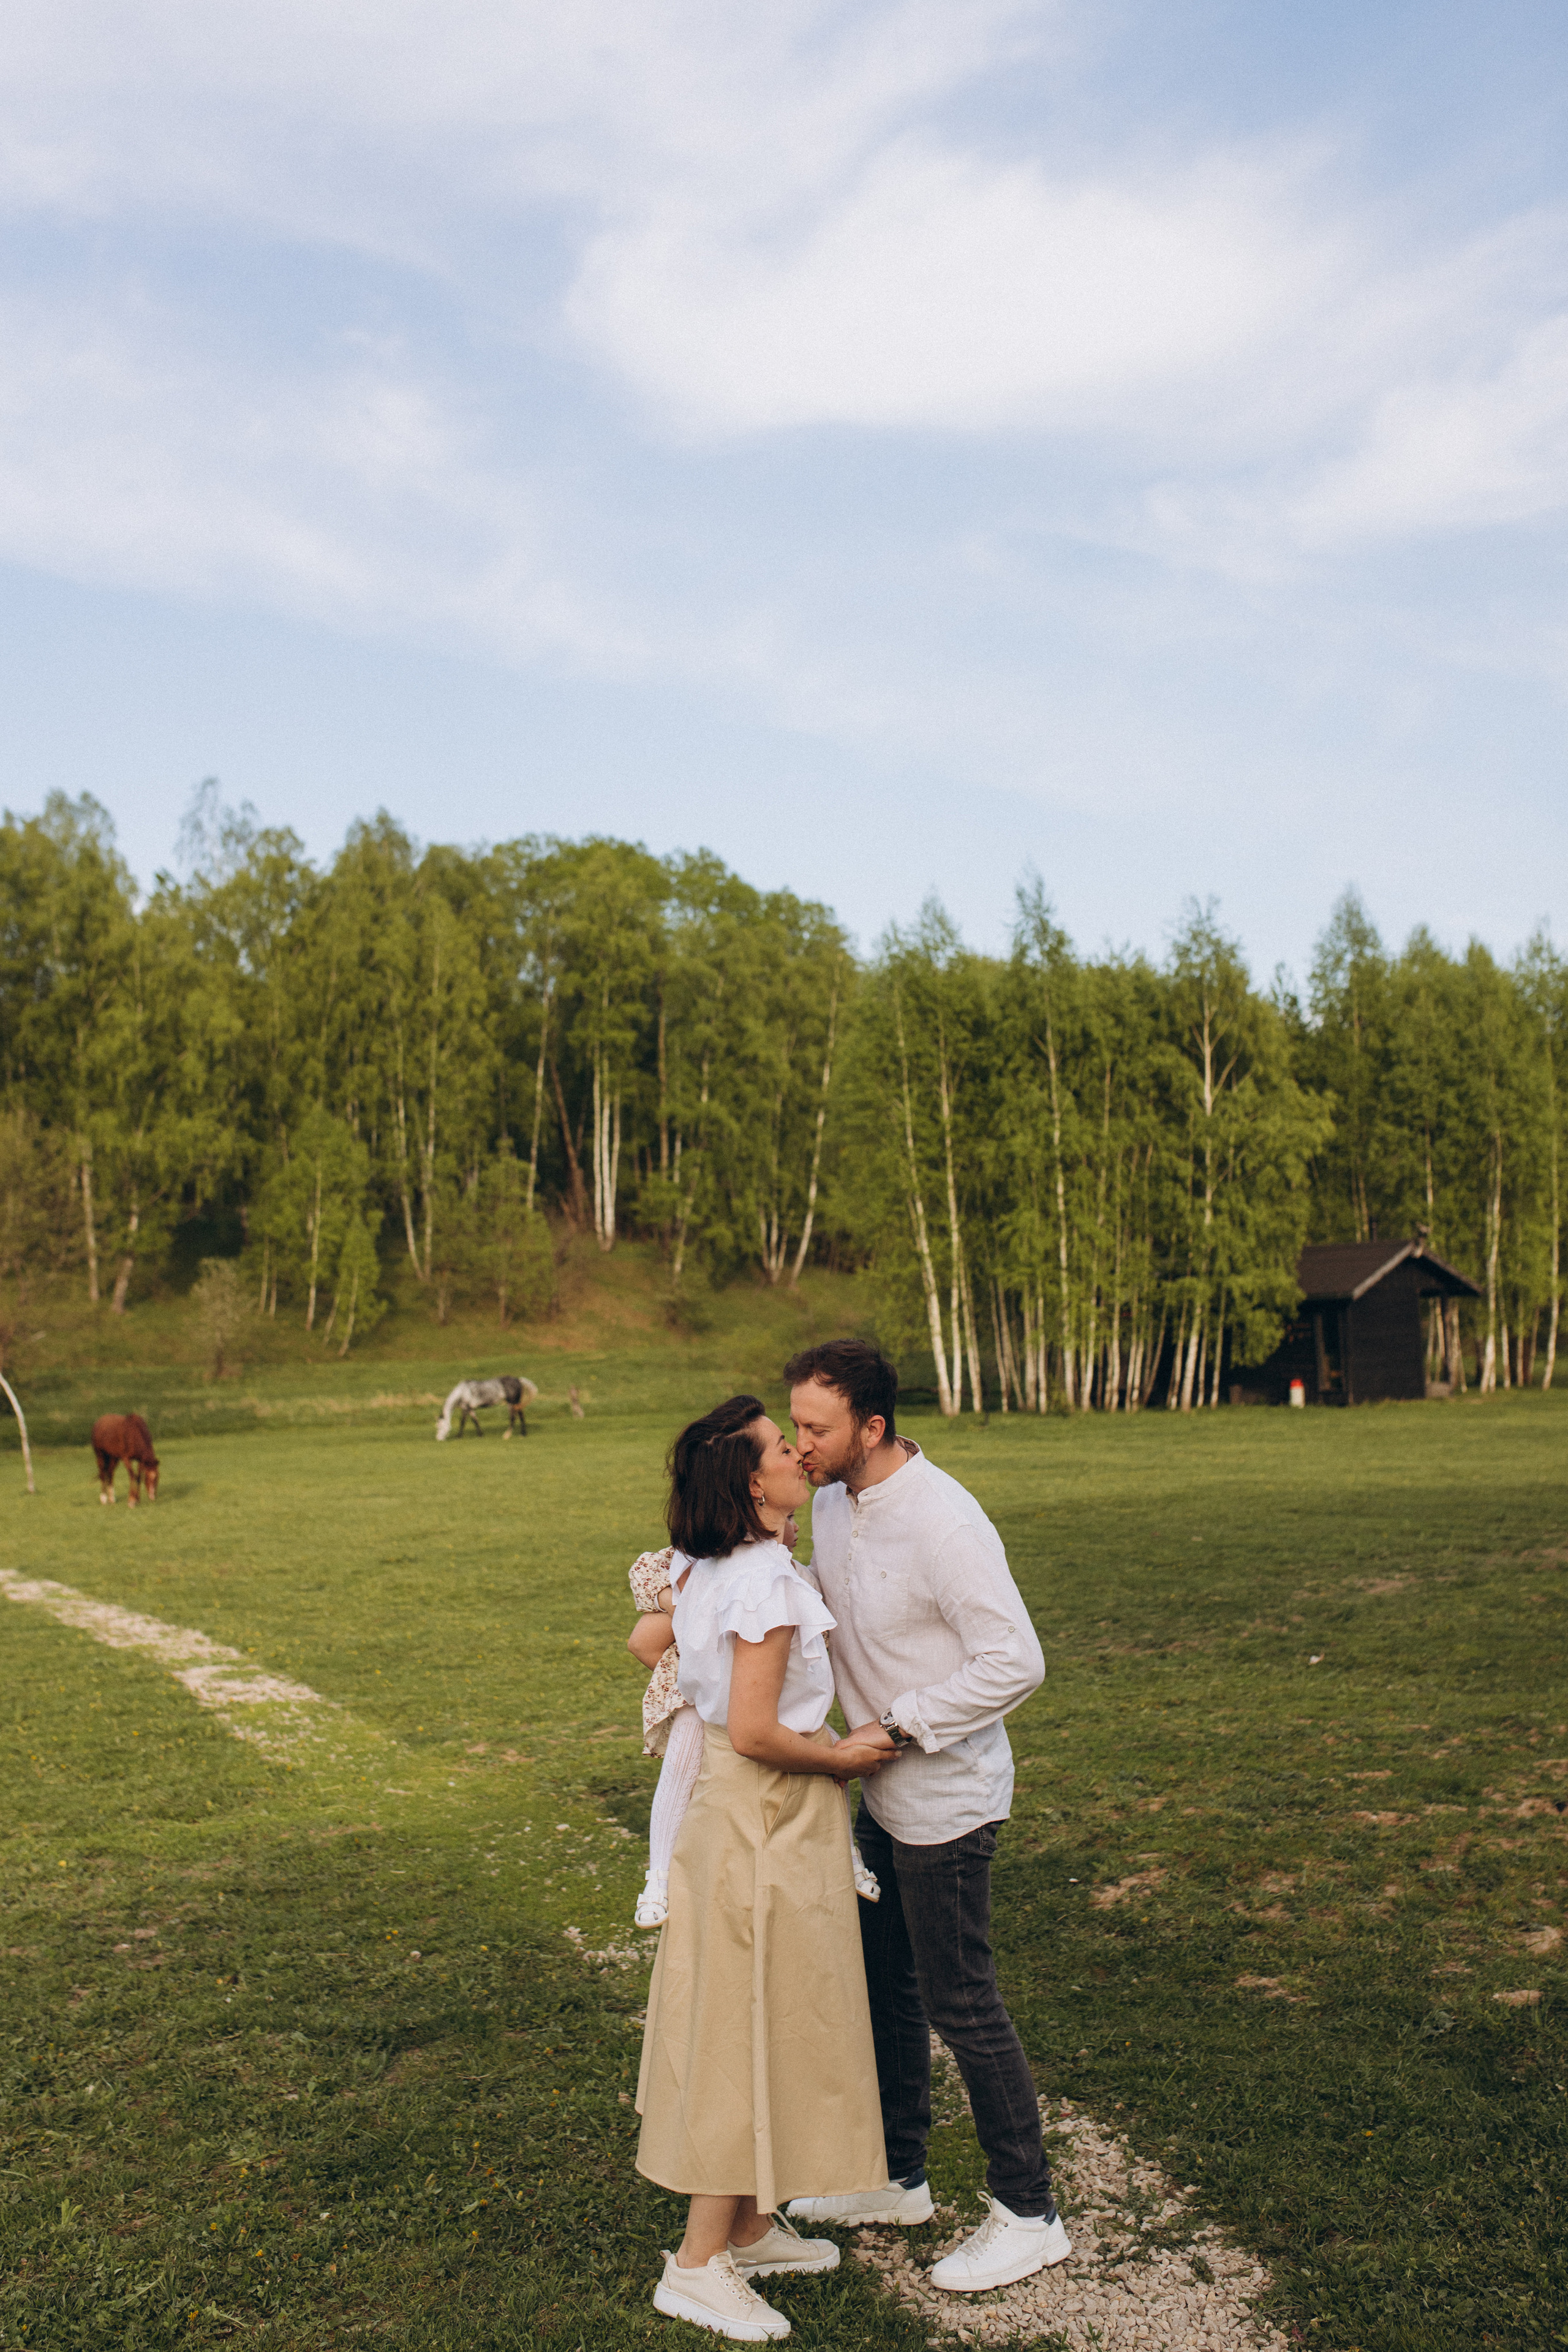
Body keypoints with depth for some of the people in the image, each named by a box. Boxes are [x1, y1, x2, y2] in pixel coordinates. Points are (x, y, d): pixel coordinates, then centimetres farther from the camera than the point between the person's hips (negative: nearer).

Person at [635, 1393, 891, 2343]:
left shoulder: (710, 1570, 4)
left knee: (748, 2021, 18)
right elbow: (753, 1731, -25)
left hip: (734, 1809, 9)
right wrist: (840, 1758, -10)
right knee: (760, 2024, 1)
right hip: (772, 1819, -9)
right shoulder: (768, 1580, -24)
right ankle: (699, 2263, 12)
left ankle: (750, 2227, 32)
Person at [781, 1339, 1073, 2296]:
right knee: (884, 1984, 20)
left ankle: (1029, 2215, 19)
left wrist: (898, 1726, -22)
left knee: (960, 2003, 2)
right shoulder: (833, 1503, 1)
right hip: (885, 1793, 9)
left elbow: (1016, 1661, -26)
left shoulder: (942, 1521, -26)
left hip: (946, 1796, -9)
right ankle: (898, 2178, 38)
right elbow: (824, 1613, 16)